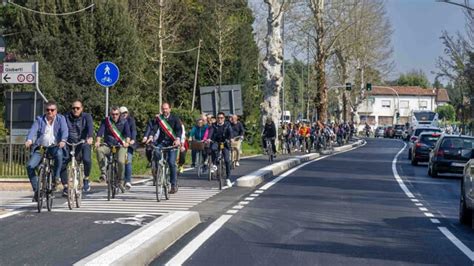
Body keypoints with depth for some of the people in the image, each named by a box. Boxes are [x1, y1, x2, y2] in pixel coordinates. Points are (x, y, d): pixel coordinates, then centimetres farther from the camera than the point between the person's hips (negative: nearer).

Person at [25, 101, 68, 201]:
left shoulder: (60, 119, 7)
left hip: (55, 147, -2)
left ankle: (56, 178, -20)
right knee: (30, 166, -18)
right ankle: (36, 190, -4)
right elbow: (33, 130, -8)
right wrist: (29, 140, -30)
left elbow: (64, 130, -10)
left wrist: (63, 141, -32)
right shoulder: (39, 119, 9)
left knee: (59, 154, -38)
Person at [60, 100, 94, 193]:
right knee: (62, 164, -13)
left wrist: (90, 137, -40)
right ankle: (65, 186, 4)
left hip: (83, 143, -2)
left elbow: (90, 126, -19)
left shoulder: (86, 117, -1)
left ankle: (86, 180, -2)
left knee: (87, 160, -28)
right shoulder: (66, 117, 2)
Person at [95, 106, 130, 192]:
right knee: (99, 150, -32)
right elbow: (100, 131, -10)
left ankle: (120, 182, -3)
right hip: (108, 145, 1)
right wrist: (97, 141, -29)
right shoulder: (106, 121, 2)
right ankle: (103, 172, -27)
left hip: (121, 146, -1)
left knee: (121, 162, -26)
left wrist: (127, 142, -35)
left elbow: (127, 133, -14)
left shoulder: (124, 122, 0)